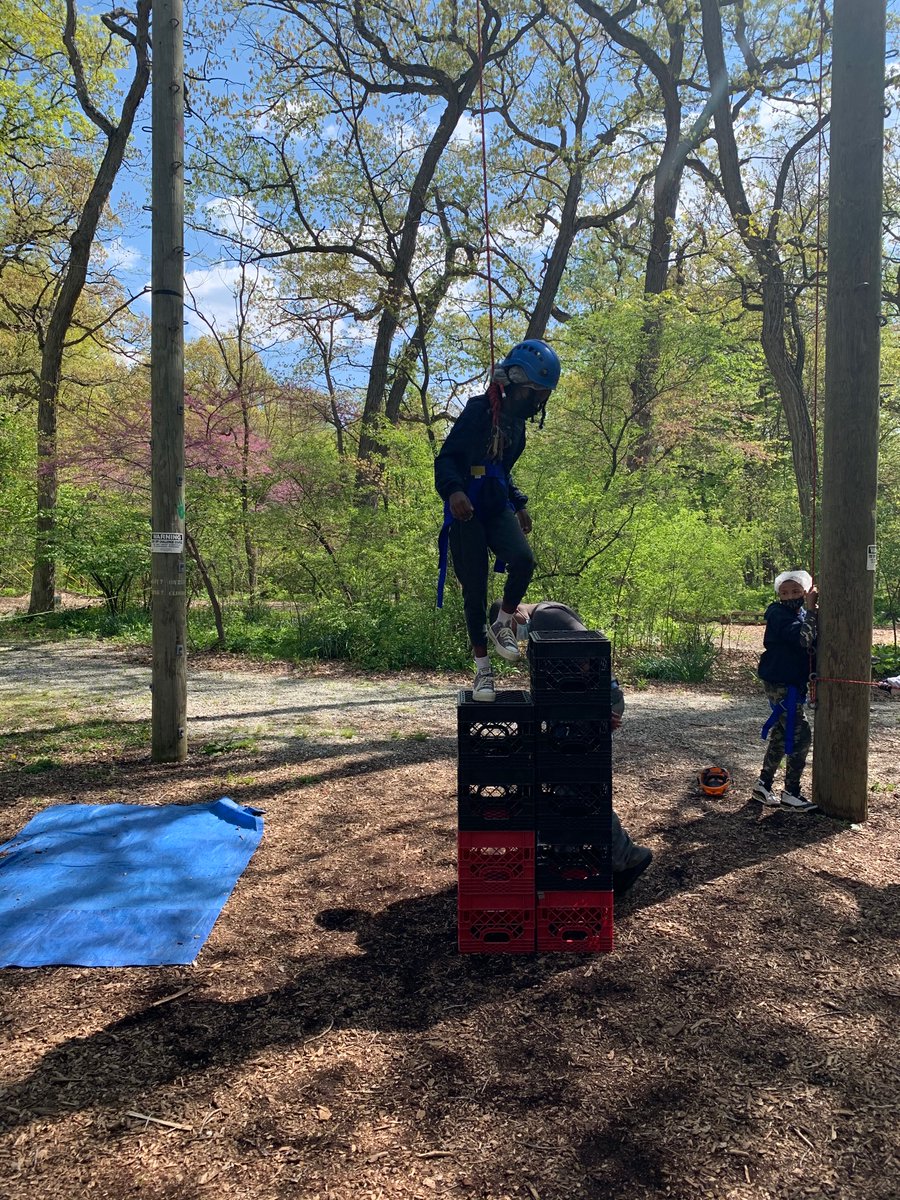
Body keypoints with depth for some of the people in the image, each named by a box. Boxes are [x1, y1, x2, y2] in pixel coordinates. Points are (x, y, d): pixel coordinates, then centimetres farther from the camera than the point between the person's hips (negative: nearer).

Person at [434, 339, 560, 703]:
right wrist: (454, 491, -31)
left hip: (498, 509, 6)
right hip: (466, 510, -5)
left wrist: (519, 505, 22)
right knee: (475, 589, -3)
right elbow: (445, 458, -13)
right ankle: (482, 669, 10)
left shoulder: (517, 423, 16)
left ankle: (502, 625, 2)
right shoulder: (479, 410, -8)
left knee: (523, 561, -23)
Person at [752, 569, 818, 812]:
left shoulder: (802, 615, 11)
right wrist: (811, 610, -22)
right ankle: (791, 793, 2)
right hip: (780, 684, -9)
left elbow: (813, 644, 5)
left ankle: (763, 785, 26)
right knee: (801, 735, -8)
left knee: (780, 736, 15)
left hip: (794, 683, 9)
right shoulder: (778, 614, -15)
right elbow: (802, 638, -28)